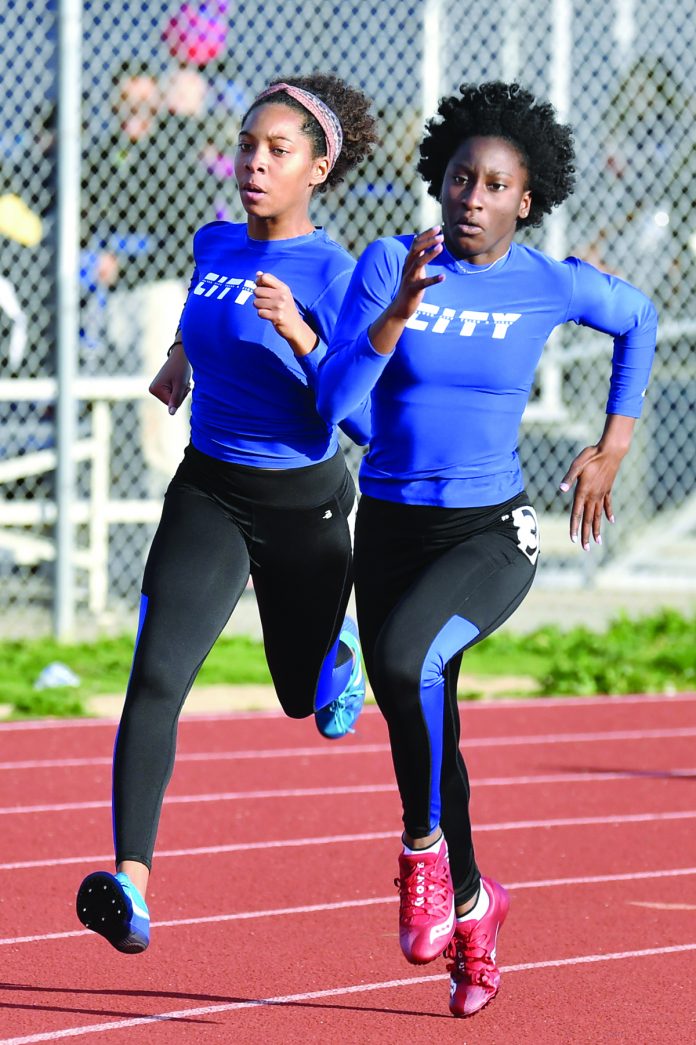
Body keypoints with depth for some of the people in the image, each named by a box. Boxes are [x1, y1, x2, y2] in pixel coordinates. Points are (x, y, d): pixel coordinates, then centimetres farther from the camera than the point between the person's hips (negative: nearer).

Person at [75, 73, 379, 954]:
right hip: (208, 493, 3)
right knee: (156, 675, -18)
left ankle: (337, 644, 56)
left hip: (302, 507, -3)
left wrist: (298, 334, -31)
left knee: (303, 696, 19)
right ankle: (132, 880, -24)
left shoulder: (331, 273, -16)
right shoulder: (214, 244, 0)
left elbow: (369, 423, -21)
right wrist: (183, 356, 19)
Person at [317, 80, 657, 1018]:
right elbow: (335, 400, -16)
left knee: (406, 660, -32)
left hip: (491, 535, -3)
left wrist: (612, 447, 12)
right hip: (390, 529, 3)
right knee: (426, 734, 12)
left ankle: (425, 847, -11)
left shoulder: (553, 286, -6)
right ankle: (471, 905, 36)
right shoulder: (388, 266, -6)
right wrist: (400, 312, -29)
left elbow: (637, 319, 15)